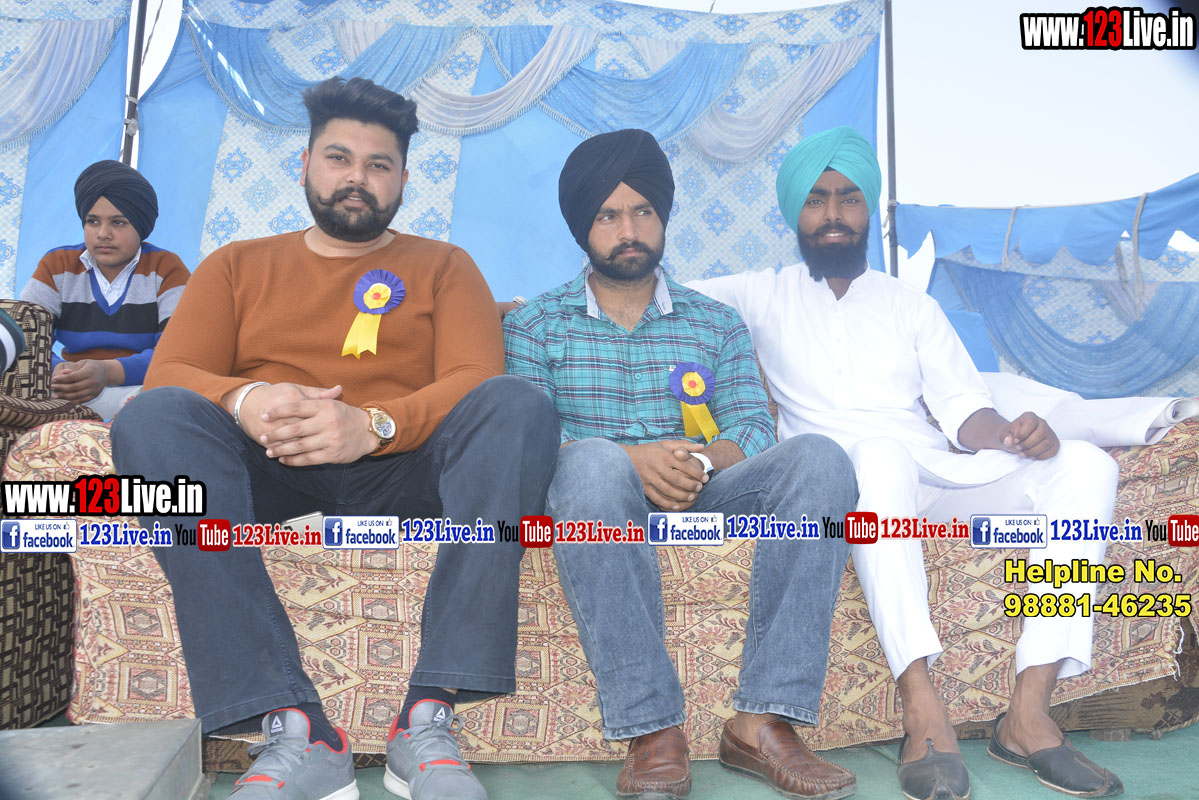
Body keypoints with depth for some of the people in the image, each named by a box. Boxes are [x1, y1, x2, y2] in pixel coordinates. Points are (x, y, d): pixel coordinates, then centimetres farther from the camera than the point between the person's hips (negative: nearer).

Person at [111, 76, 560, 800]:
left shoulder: (444, 266, 18)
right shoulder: (237, 265, 23)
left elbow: (476, 383, 1)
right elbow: (169, 374, 8)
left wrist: (374, 425, -20)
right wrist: (244, 399, -17)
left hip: (400, 468, -1)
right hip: (266, 469, 2)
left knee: (521, 406, -28)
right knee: (153, 419, -27)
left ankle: (429, 719, -34)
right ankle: (295, 729, -34)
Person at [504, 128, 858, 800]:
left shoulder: (717, 323, 20)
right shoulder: (536, 326, 13)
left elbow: (754, 426, 7)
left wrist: (702, 460, -18)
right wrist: (630, 459, -20)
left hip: (700, 495, 3)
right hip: (594, 499, -2)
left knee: (819, 457, -25)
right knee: (593, 461, -38)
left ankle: (764, 720, -29)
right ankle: (652, 732, -34)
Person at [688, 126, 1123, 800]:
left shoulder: (914, 307, 25)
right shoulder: (765, 297, 19)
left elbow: (964, 409, 14)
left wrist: (1009, 434, -8)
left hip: (935, 478, 4)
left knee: (1086, 464, -20)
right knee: (881, 450, -39)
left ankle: (1028, 714, -28)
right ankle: (924, 713, -41)